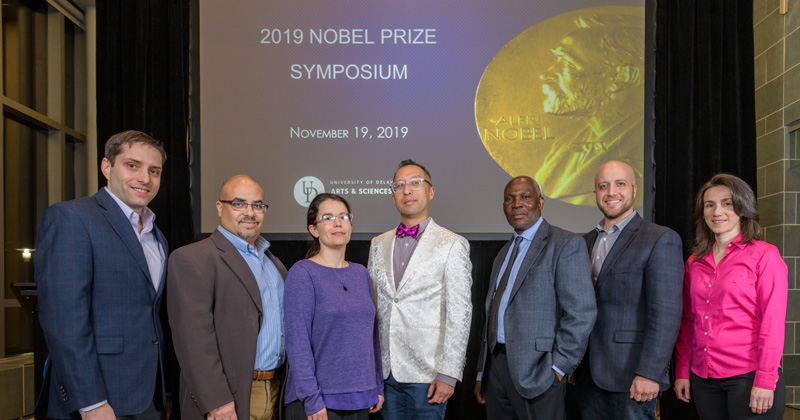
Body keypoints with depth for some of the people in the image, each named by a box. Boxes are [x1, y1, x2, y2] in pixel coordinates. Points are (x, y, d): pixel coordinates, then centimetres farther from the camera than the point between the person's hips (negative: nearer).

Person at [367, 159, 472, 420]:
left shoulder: (452, 245, -5)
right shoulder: (378, 244, 11)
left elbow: (460, 313, -8)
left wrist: (448, 374, -12)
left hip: (426, 373, -4)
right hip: (386, 372, 5)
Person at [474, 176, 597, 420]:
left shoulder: (566, 245, -7)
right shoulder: (504, 254, 17)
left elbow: (581, 313, -14)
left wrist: (558, 368, -15)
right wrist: (482, 372, 17)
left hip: (536, 371, -7)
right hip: (496, 365, 7)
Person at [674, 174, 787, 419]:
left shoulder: (764, 256, -4)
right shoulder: (694, 262, 10)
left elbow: (773, 322, -9)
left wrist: (765, 380, -15)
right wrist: (682, 371, 8)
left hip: (748, 376, -5)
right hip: (704, 378, 5)